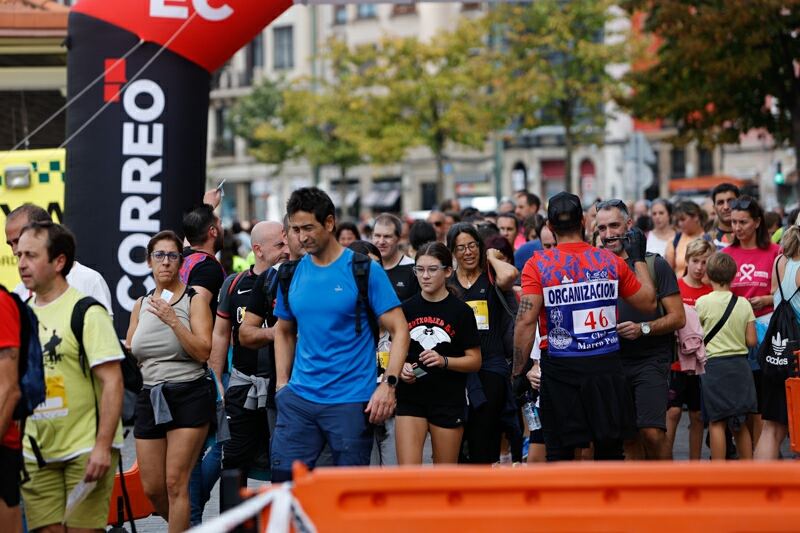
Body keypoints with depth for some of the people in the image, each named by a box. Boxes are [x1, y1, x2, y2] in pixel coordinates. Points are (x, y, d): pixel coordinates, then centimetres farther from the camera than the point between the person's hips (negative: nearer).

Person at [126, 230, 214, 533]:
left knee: (175, 483, -11)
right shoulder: (141, 305, 13)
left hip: (189, 396, -5)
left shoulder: (194, 300, -3)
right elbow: (127, 354, 22)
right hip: (150, 397, 5)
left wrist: (172, 320, -21)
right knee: (152, 489, 5)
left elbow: (203, 351, -14)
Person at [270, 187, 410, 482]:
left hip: (351, 401, -4)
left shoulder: (363, 270, -5)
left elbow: (399, 330, -6)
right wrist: (282, 382, 11)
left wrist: (389, 383, -16)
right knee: (283, 480, 1)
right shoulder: (291, 274, 8)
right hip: (299, 398, 4)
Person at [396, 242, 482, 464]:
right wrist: (401, 367, -9)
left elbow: (475, 361, -3)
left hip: (448, 402, -2)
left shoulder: (461, 311, -3)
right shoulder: (406, 309, 5)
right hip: (410, 399, 2)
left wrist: (444, 361, -20)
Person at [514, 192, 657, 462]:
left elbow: (526, 321, -13)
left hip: (560, 369, -2)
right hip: (606, 368, 2)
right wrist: (638, 259, 25)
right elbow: (648, 303, 13)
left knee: (559, 452, 5)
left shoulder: (537, 265, -5)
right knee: (609, 452, 11)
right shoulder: (612, 262, 2)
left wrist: (519, 373, -7)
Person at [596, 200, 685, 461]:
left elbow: (678, 317, -5)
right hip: (614, 363, 4)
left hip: (650, 360, -4)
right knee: (627, 437, 7)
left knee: (652, 432, -16)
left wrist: (643, 329, -19)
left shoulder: (655, 264, -4)